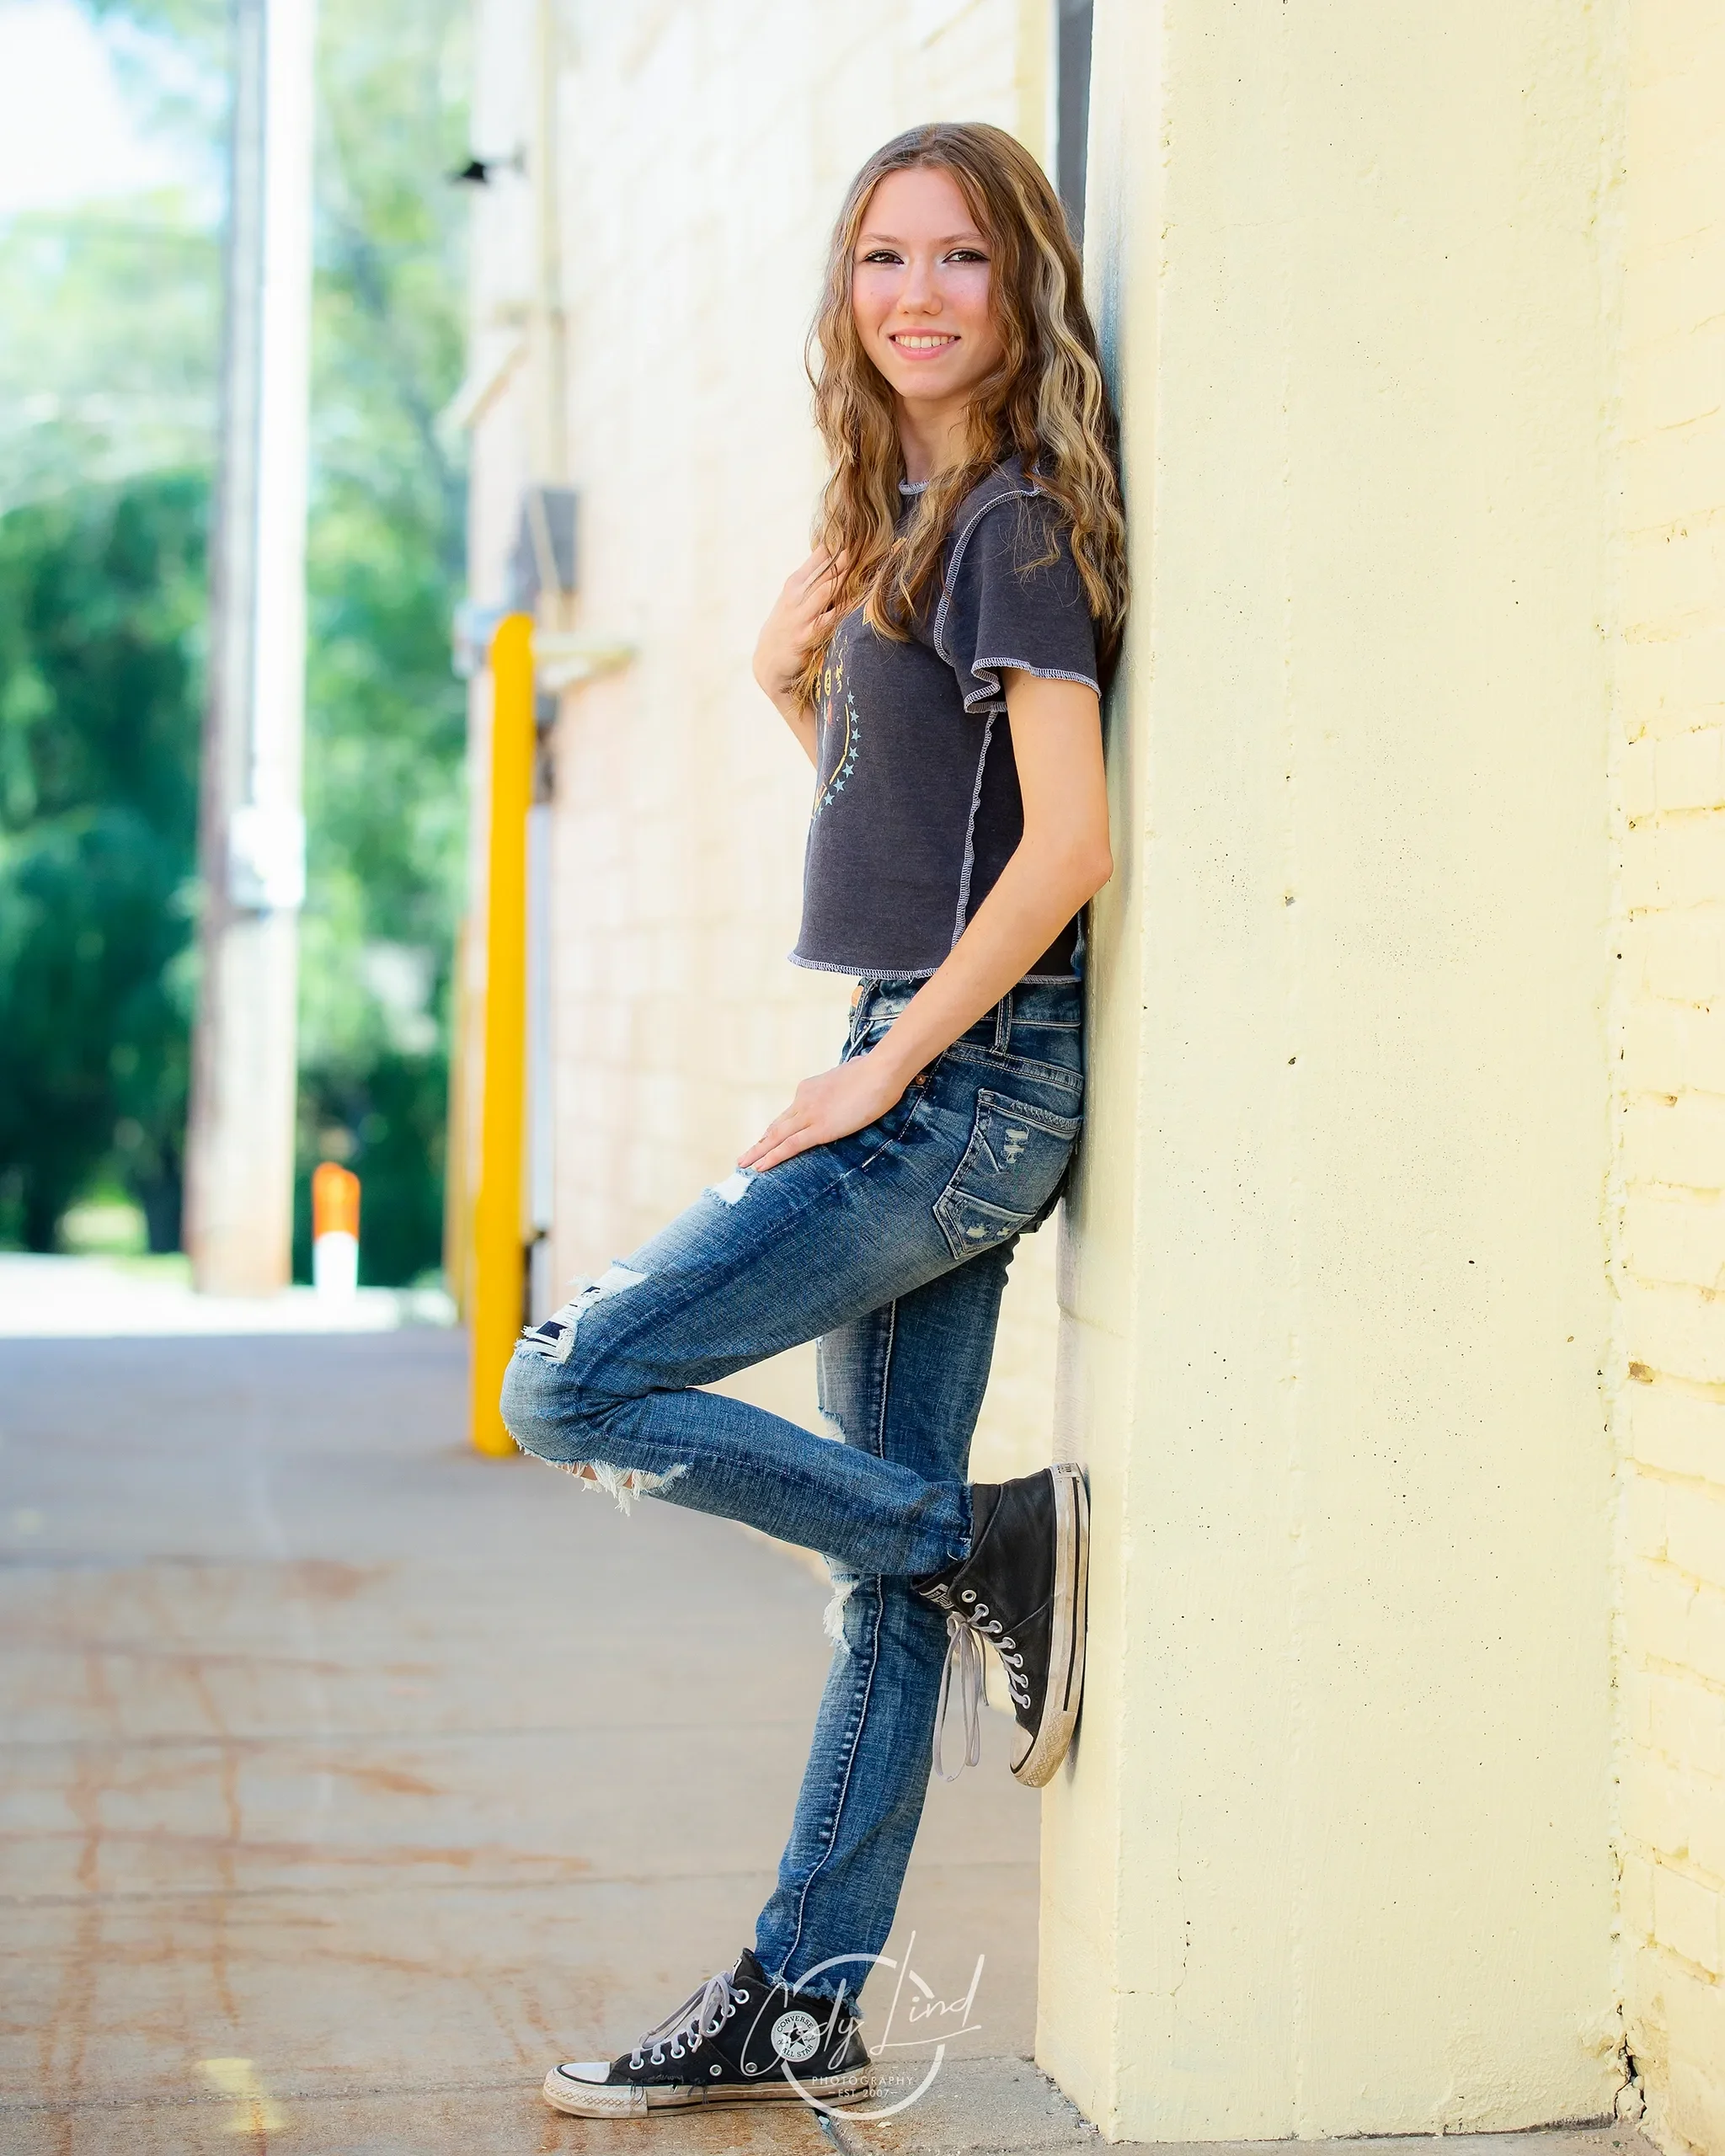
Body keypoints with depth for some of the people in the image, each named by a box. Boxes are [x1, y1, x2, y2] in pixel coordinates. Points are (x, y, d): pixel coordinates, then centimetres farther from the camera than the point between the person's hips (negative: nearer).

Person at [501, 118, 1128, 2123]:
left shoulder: (1018, 521, -11)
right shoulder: (910, 522, 17)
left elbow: (1069, 842, -19)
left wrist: (880, 1068, -16)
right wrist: (796, 685, 6)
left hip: (965, 1076, -9)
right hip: (938, 1081, 9)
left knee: (573, 1388, -9)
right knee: (889, 1557, 10)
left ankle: (997, 1544, -2)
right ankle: (801, 2010, 16)